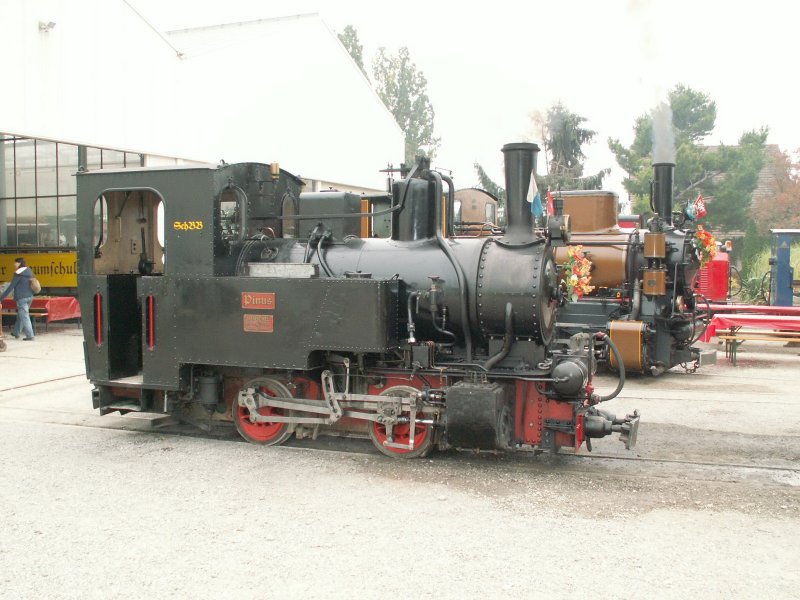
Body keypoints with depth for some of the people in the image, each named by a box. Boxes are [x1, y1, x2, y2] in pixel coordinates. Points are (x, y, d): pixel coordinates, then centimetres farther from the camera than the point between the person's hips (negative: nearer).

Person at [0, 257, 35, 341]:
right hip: (30, 297, 8)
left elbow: (11, 287, -12)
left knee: (24, 316, -5)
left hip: (21, 298, -8)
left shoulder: (19, 273, -11)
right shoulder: (29, 272, 11)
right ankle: (17, 333, 28)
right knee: (20, 315, 19)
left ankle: (30, 335, -8)